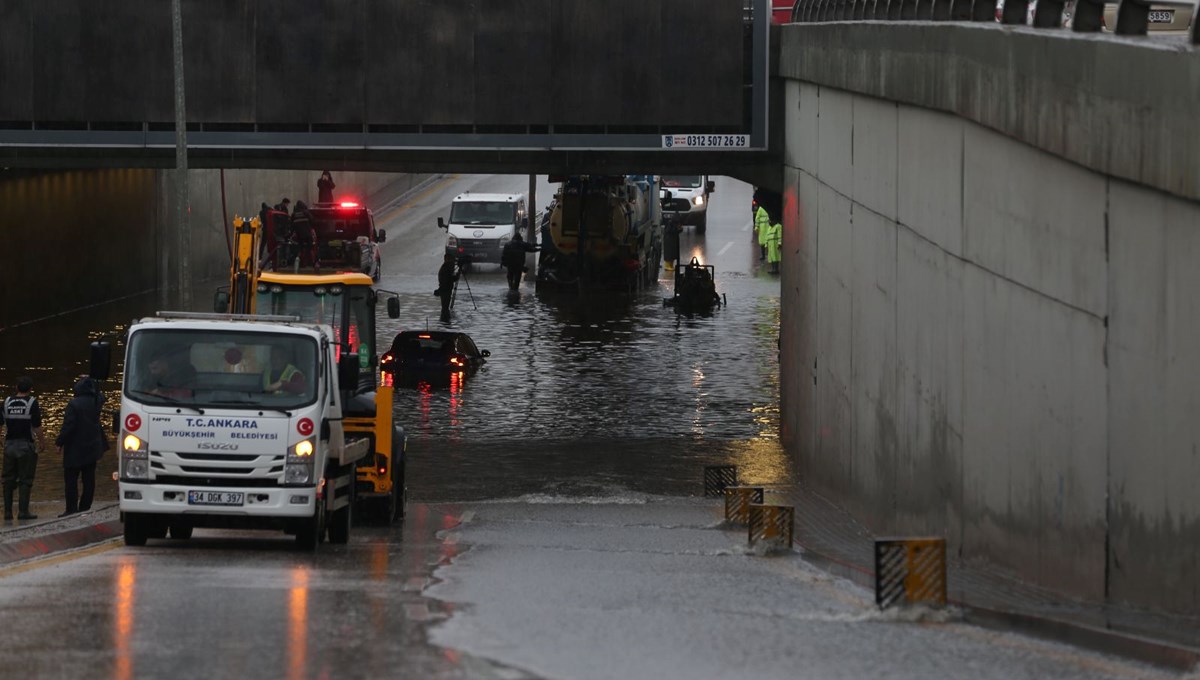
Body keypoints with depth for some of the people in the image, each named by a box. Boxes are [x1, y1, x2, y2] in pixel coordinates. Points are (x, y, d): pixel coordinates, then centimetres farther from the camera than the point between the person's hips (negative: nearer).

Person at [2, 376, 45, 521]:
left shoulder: (7, 402, 3)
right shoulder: (32, 402, -8)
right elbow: (37, 426, -10)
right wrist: (41, 442, 1)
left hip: (9, 444, 3)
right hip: (26, 444, -3)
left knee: (8, 479, 10)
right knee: (25, 480, 1)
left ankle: (8, 511, 9)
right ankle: (23, 511, -3)